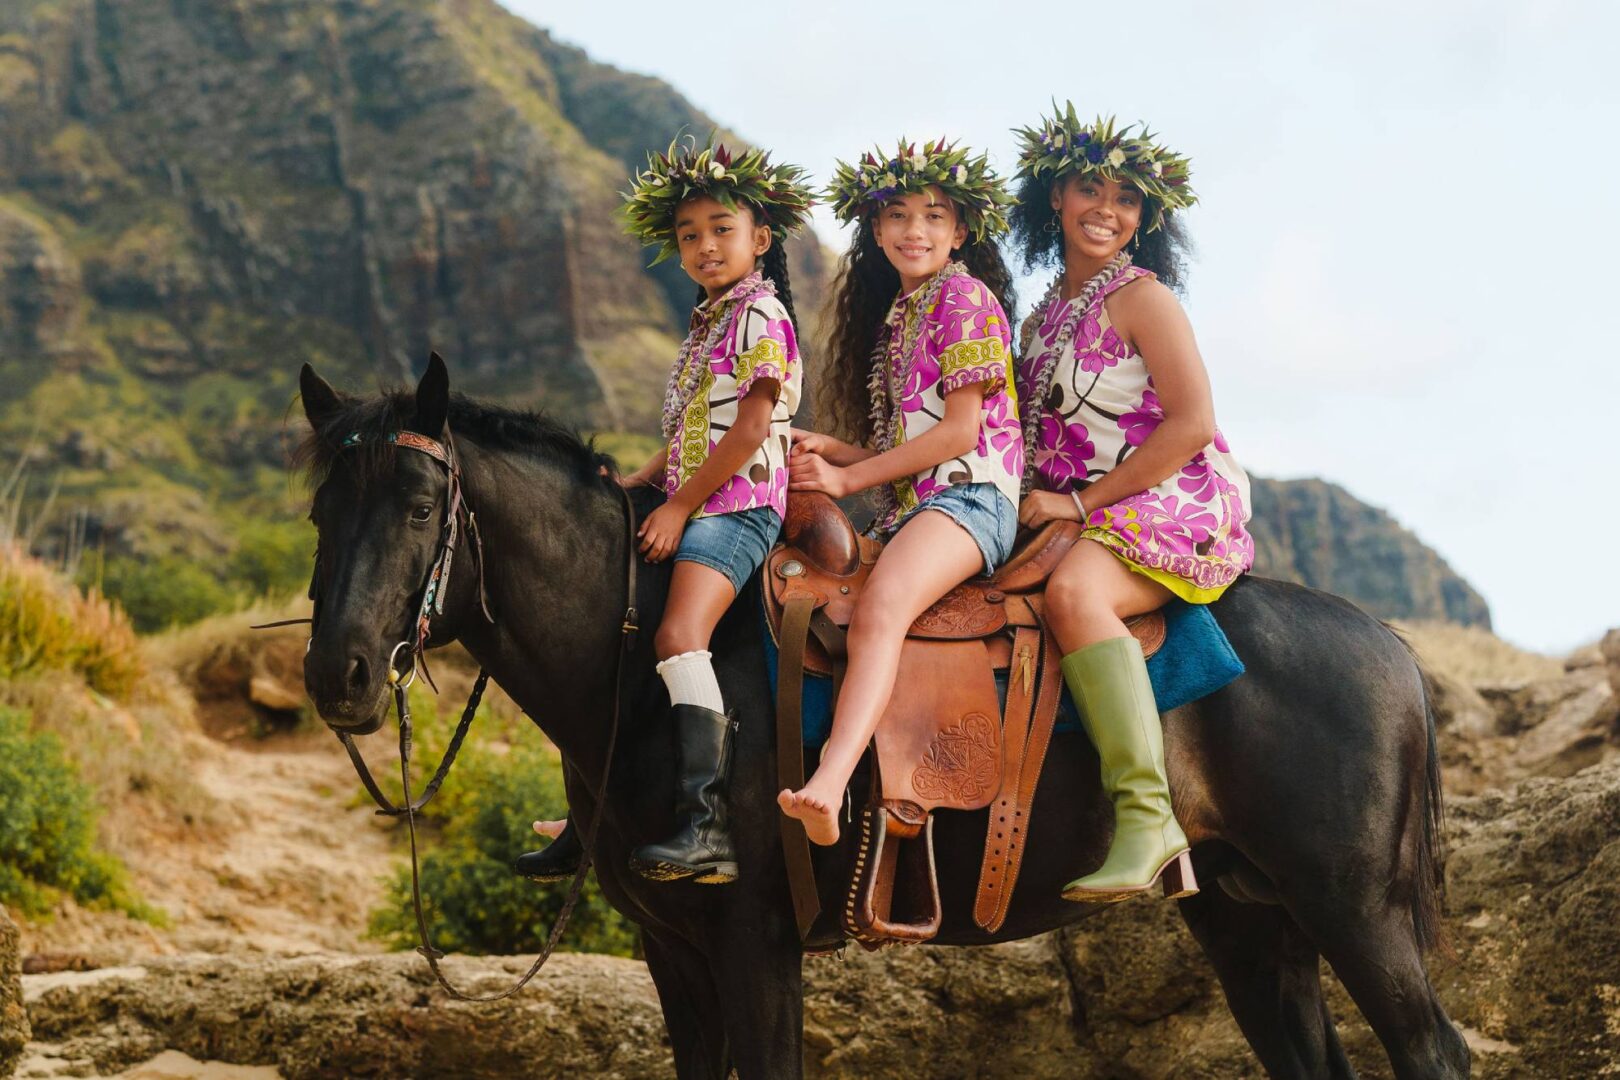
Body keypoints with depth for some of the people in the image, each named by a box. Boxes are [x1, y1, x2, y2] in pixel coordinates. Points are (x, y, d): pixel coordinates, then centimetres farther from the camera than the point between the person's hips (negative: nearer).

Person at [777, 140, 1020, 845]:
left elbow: (962, 429, -9)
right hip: (907, 506, 10)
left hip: (970, 495, -10)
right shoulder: (895, 313, 25)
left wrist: (850, 478, -7)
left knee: (877, 610, -35)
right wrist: (829, 451, 7)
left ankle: (830, 784, -55)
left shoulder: (966, 297, 0)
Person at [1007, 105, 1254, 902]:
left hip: (1178, 503, -8)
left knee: (1071, 590, -35)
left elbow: (1193, 423, -14)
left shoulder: (1140, 297, -6)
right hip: (1086, 516, 8)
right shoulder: (1047, 314, 17)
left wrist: (1083, 502, -14)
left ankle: (1147, 818, -39)